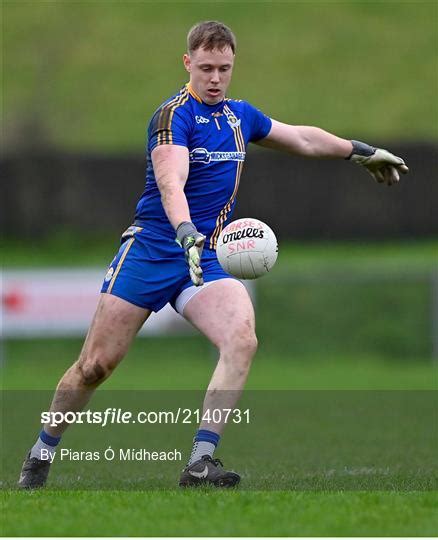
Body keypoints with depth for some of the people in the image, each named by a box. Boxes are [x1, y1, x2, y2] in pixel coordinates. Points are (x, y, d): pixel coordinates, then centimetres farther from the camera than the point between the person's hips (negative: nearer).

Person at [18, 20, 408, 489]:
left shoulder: (239, 115, 11)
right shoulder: (175, 115, -13)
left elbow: (303, 139, 29)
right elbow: (171, 182, -30)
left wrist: (362, 151, 35)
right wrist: (187, 234, -47)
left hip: (206, 258, 5)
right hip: (150, 252, -5)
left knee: (242, 340, -23)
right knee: (96, 364, -3)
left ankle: (200, 463, -24)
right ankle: (40, 454, 20)